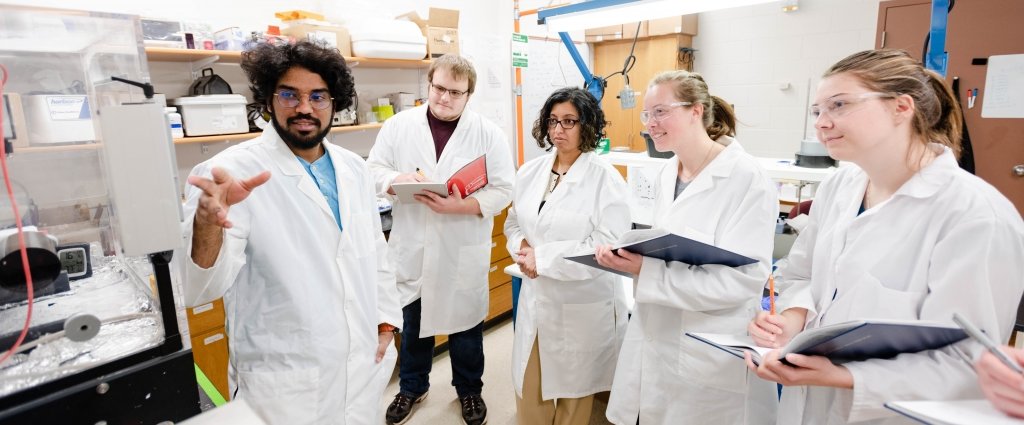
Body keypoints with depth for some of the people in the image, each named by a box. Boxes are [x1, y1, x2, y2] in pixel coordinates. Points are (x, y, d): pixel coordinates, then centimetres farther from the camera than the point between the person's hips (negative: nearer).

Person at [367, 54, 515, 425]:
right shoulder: (398, 125, 0)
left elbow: (504, 189, -8)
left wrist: (461, 206, -22)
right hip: (412, 248, 2)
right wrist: (397, 181, -19)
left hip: (463, 252, -1)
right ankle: (412, 387, 43)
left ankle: (469, 390, 40)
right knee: (412, 322, 19)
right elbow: (374, 169, 3)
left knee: (465, 324, 15)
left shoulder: (488, 133, -6)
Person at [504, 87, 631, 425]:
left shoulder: (605, 179, -14)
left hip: (582, 306, -5)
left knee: (574, 389, 16)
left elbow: (607, 245, -20)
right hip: (535, 298, 5)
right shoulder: (530, 172, 4)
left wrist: (543, 258, -20)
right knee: (528, 388, 17)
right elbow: (513, 222, 13)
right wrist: (522, 248, -9)